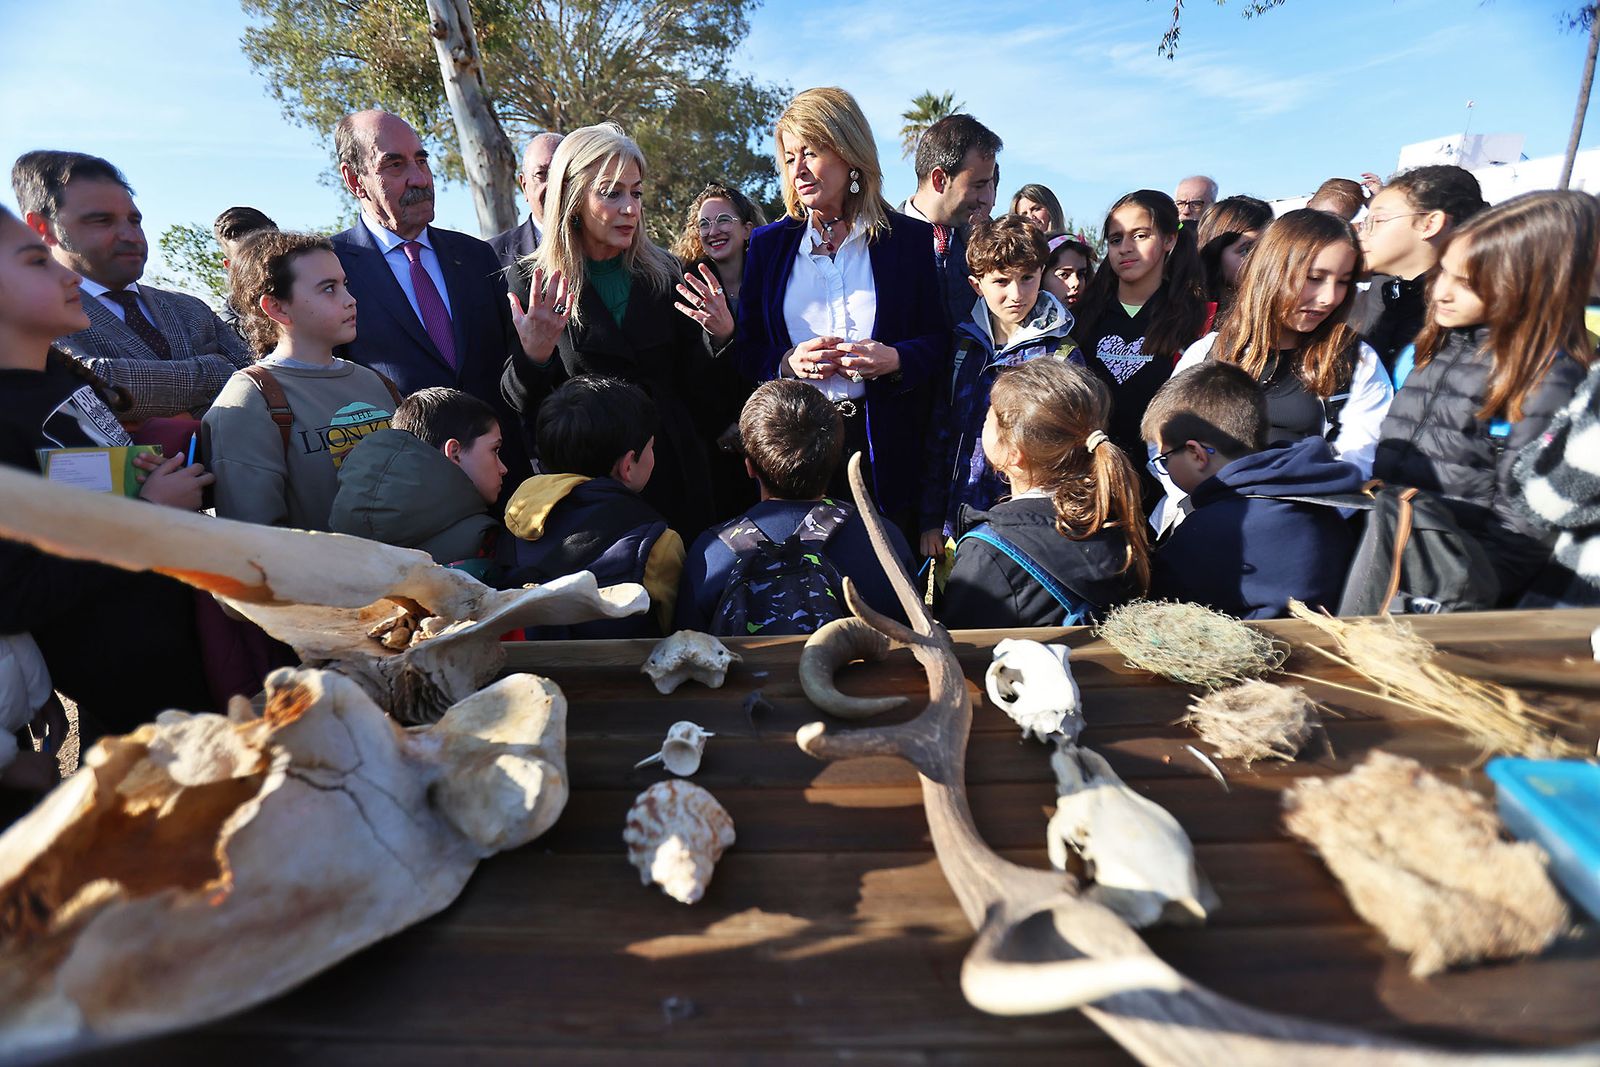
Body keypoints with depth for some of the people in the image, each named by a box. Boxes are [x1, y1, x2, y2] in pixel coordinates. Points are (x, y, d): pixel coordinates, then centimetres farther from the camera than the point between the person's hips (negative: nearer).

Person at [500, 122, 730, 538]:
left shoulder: (665, 274, 4)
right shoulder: (533, 287, -3)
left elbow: (699, 391, 3)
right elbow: (525, 410, -3)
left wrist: (721, 336, -14)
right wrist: (532, 358, -22)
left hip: (675, 472, 3)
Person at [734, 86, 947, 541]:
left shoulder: (910, 239, 5)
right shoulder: (769, 243, 10)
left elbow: (940, 341, 5)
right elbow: (746, 349, 9)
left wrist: (895, 359, -15)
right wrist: (788, 363, -12)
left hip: (884, 449, -1)